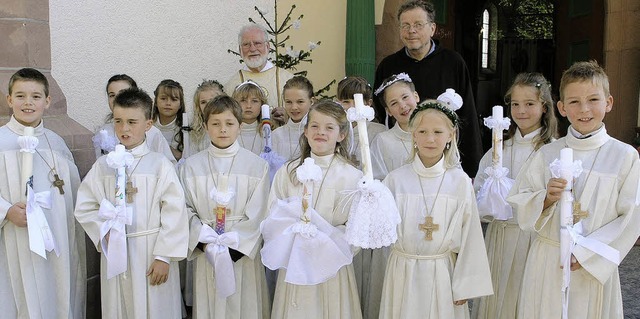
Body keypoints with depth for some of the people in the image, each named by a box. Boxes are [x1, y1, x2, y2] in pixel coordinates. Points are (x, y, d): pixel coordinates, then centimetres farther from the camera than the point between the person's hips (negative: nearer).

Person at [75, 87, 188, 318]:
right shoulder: (104, 165, 4)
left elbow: (174, 212, -9)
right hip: (114, 253, 3)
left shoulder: (159, 164, -6)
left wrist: (163, 256, -11)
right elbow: (84, 207, 8)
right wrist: (104, 232, -9)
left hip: (152, 254, -3)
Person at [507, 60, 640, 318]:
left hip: (594, 267, -1)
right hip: (546, 264, 1)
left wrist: (586, 254, -11)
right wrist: (546, 198, -17)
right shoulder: (547, 154, 0)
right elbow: (521, 206, 2)